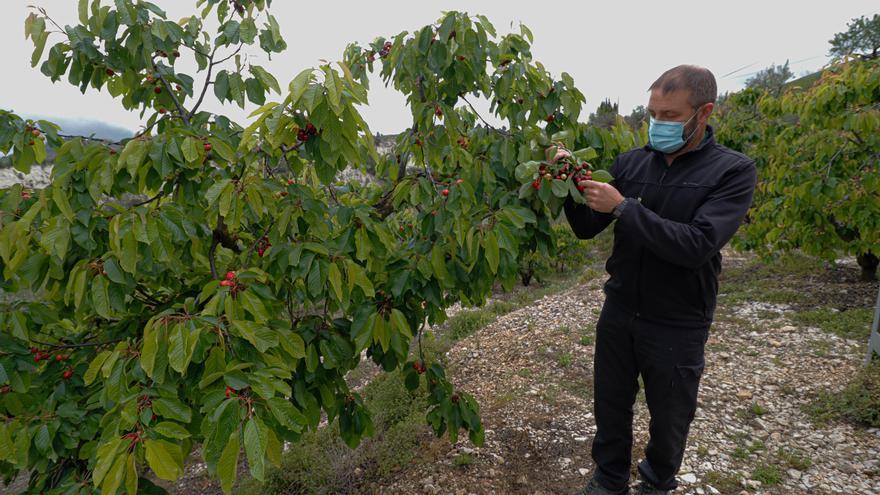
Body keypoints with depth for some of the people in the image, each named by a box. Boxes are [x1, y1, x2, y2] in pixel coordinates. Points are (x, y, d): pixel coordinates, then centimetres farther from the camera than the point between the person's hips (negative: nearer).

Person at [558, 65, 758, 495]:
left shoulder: (734, 171, -11)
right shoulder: (630, 162, -1)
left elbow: (696, 246, -25)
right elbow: (586, 228, 1)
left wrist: (623, 206, -27)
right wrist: (572, 189, -18)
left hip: (677, 327, -3)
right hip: (618, 312, 3)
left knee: (669, 419, 18)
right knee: (610, 407, 17)